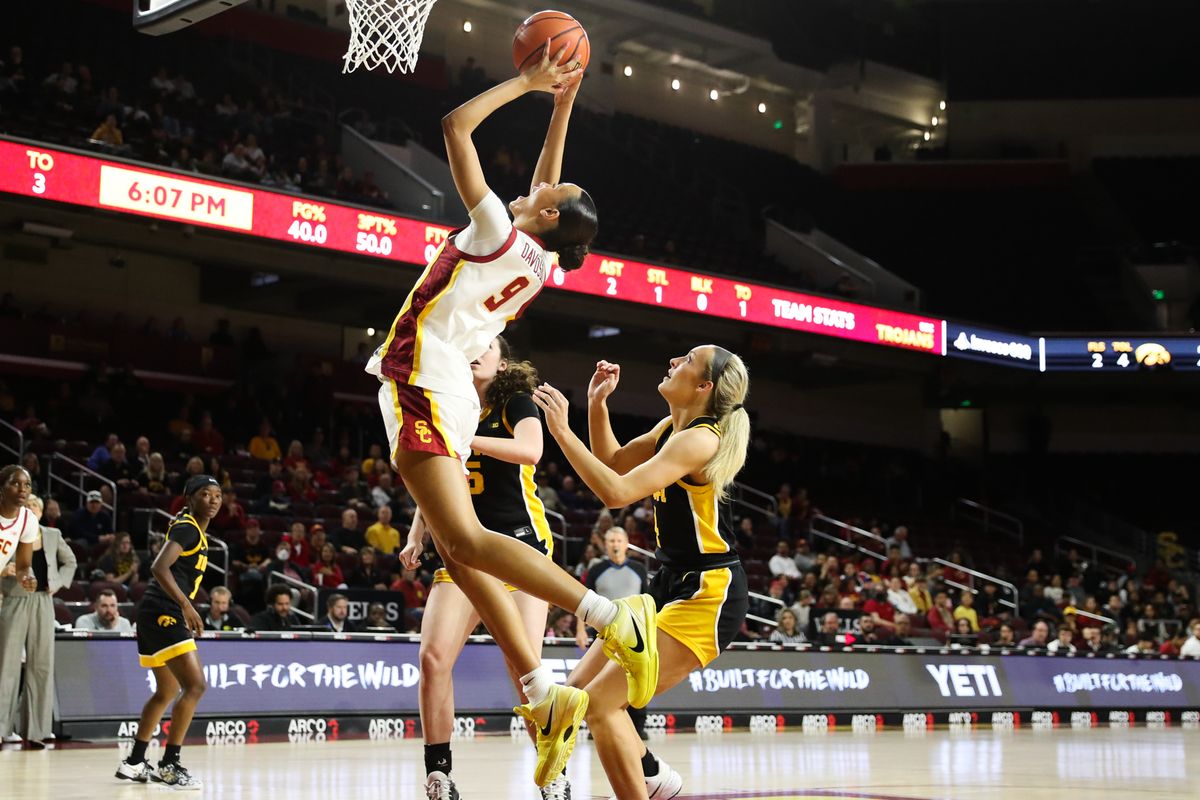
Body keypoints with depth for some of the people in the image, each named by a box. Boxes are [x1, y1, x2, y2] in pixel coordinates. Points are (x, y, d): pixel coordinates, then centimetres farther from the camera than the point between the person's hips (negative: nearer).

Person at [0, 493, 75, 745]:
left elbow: (69, 562, 21)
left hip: (43, 603, 3)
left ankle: (36, 729, 9)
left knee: (42, 665, 4)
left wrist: (58, 583, 8)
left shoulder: (53, 535, 7)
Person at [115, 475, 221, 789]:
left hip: (161, 616, 11)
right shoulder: (187, 528, -11)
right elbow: (160, 568, -25)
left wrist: (186, 612, 26)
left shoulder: (195, 531, 20)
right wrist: (186, 606, -33)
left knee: (168, 692, 21)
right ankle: (170, 765, -13)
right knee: (195, 685, -16)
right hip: (163, 613, -11)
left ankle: (134, 762, 27)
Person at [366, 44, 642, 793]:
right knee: (460, 552, 6)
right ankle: (545, 693, -2)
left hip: (424, 386, -9)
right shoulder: (536, 260, 12)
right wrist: (562, 104, 27)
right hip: (442, 396, 9)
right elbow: (544, 176, 30)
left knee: (464, 539, -19)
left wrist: (527, 82, 2)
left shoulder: (501, 233, -9)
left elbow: (456, 126, -6)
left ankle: (613, 616, -29)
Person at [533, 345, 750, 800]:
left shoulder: (699, 439, -21)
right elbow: (614, 463, 22)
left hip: (709, 595, -10)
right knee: (581, 686, 14)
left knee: (600, 703, -15)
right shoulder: (672, 427, 8)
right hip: (672, 583, 10)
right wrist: (597, 405, 8)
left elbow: (617, 492, -30)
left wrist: (561, 430, -25)